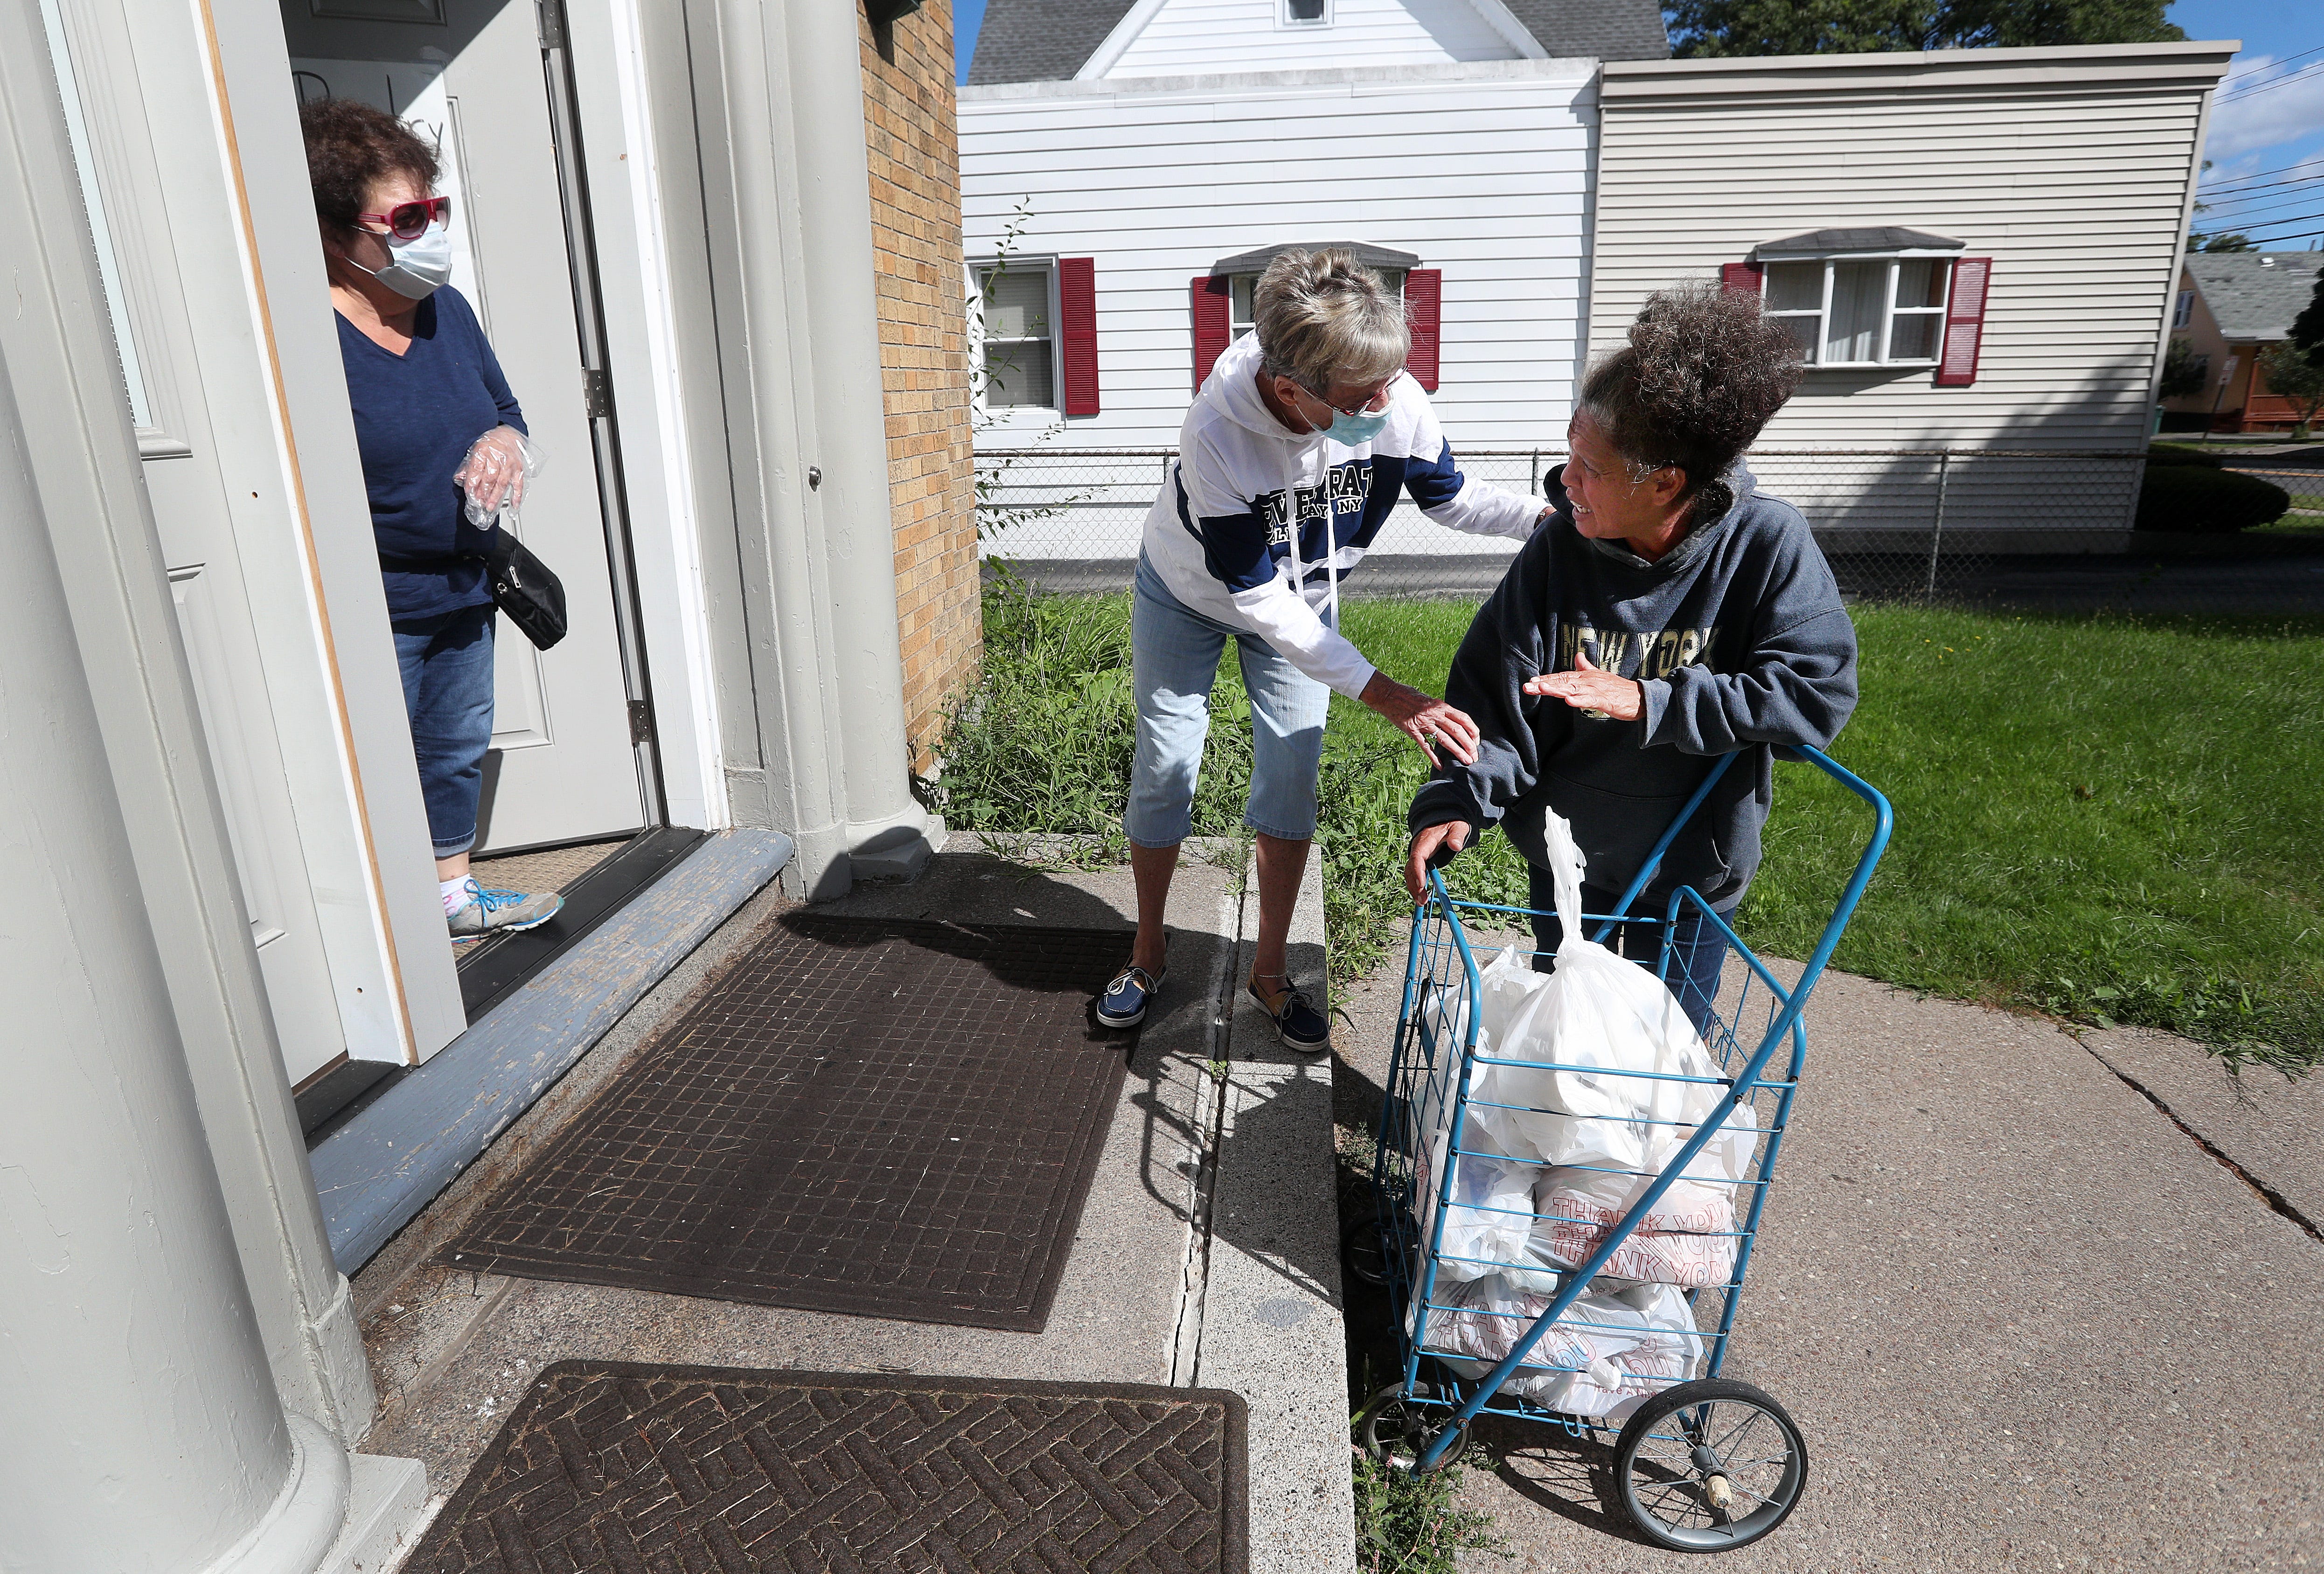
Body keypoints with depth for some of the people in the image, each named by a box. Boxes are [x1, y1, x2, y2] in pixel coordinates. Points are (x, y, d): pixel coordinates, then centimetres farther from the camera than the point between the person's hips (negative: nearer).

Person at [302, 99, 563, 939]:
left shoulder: (447, 311, 6)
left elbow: (504, 406, 19)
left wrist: (504, 441, -5)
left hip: (462, 589, 8)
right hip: (372, 615, -8)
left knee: (459, 748, 20)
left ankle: (453, 892, 38)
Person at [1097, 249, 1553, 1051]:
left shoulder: (1396, 401, -30)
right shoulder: (1215, 434, -41)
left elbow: (1450, 497, -10)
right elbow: (1257, 599, -36)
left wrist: (1554, 516, -29)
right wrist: (1385, 694, -41)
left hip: (1303, 600, 3)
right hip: (1190, 594, -3)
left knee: (1292, 777, 1)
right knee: (1165, 768, 3)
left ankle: (1270, 968, 19)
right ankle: (1149, 951, 25)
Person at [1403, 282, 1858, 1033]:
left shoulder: (1768, 544, -21)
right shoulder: (1558, 549, -17)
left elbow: (1818, 689, -25)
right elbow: (1496, 695, -16)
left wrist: (1648, 702, -31)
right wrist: (1456, 803, -28)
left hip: (1693, 867, -1)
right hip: (1566, 858, 2)